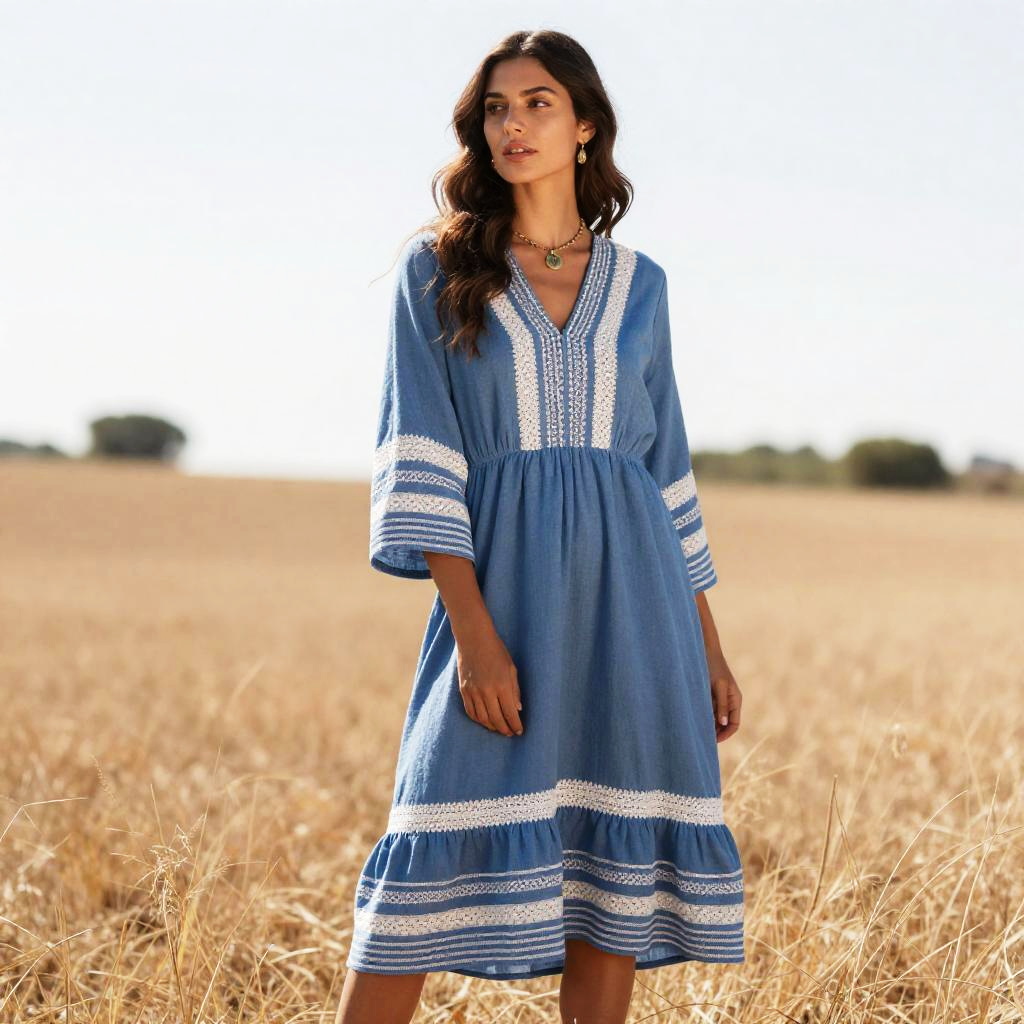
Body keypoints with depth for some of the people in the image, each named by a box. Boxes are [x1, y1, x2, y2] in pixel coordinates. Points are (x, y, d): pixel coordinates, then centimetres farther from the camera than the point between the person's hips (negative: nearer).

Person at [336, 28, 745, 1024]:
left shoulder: (637, 283, 12)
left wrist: (708, 645, 11)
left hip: (629, 593, 3)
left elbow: (665, 464, 15)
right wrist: (473, 630, -15)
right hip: (500, 578, -3)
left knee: (612, 866, 4)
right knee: (449, 857, -9)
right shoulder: (437, 267, 3)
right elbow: (419, 455, -5)